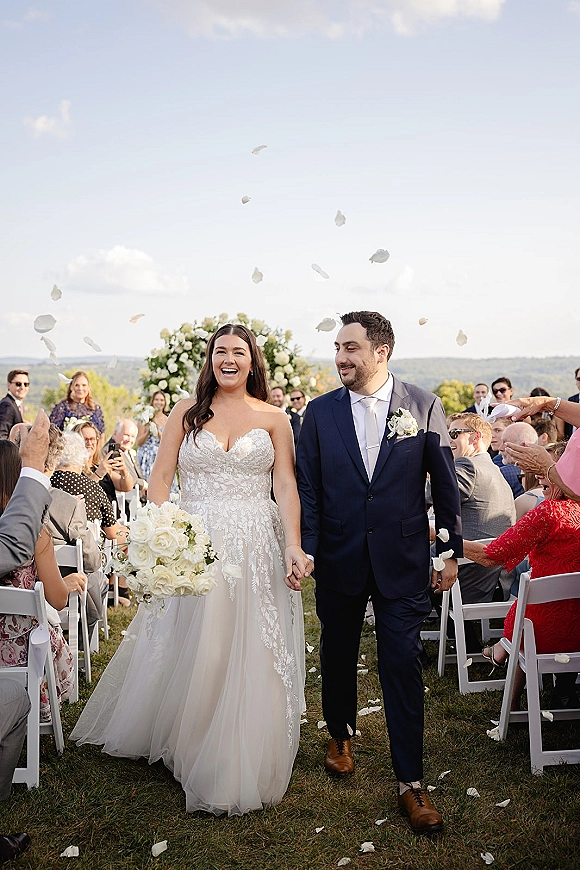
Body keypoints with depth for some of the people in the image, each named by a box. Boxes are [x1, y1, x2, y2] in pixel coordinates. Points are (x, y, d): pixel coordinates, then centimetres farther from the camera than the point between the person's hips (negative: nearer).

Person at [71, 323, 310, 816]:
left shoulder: (274, 418, 6)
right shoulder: (187, 413, 6)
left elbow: (287, 487, -1)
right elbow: (160, 479, 2)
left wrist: (294, 547, -14)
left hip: (257, 550, 0)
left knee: (253, 659, 5)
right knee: (191, 655, 8)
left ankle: (244, 766, 23)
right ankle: (190, 748, 31)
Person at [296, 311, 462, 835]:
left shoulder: (424, 407, -3)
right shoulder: (320, 412, 1)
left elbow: (445, 482, 1)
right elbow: (307, 486, 3)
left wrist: (451, 550, 1)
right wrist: (306, 549, -5)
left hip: (402, 561, -2)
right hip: (339, 560, 2)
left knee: (403, 665, 0)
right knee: (338, 655, 17)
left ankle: (411, 782, 12)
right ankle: (341, 735, 43)